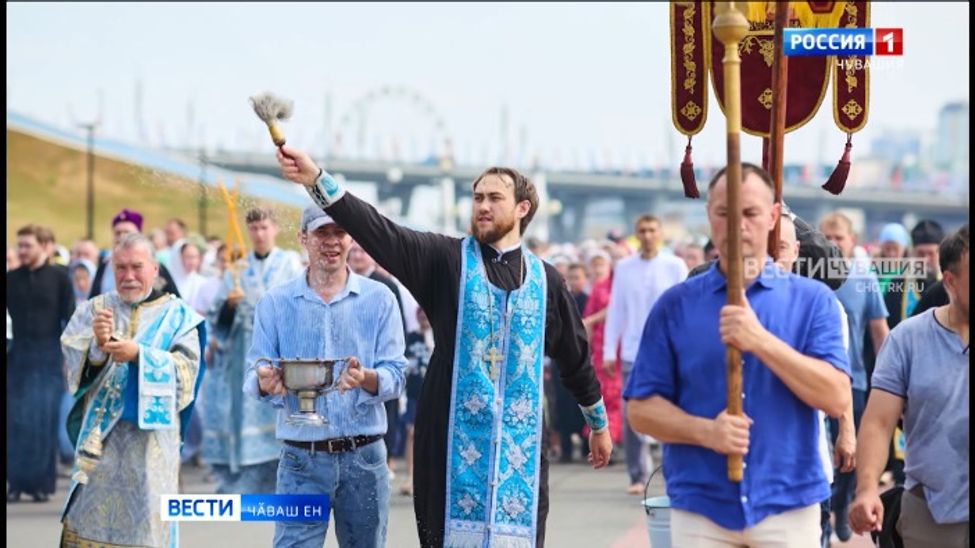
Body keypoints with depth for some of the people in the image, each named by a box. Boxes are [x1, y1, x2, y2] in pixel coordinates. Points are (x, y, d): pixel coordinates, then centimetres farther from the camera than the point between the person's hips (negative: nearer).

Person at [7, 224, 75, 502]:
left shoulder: (58, 276, 1)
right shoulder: (11, 279, 6)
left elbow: (69, 317, 2)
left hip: (49, 357, -2)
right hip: (19, 355, 2)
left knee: (45, 418, -5)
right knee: (16, 419, -2)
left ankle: (42, 482, 3)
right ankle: (17, 481, 3)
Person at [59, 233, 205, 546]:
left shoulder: (177, 315, 5)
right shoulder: (94, 310, 9)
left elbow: (187, 369, -7)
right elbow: (70, 358, -3)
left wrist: (139, 355, -21)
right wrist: (96, 343, -24)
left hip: (151, 436, -1)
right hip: (99, 435, 1)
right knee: (89, 522, -2)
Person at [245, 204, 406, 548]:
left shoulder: (379, 299, 3)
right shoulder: (275, 303, 5)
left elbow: (395, 377, -2)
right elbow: (253, 376, 0)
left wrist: (366, 379, -25)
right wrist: (265, 381, -24)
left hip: (364, 457, 1)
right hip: (301, 458, -1)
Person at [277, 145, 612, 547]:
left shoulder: (545, 280, 8)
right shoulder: (446, 260, 2)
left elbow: (575, 358, 19)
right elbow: (379, 232, -12)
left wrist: (598, 423, 27)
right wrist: (317, 180, -25)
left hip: (521, 441, 1)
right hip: (454, 438, -1)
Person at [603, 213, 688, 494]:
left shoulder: (675, 266, 2)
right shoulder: (623, 268, 6)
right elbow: (615, 311, 8)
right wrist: (609, 351, 4)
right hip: (633, 353, 1)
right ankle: (637, 476, 7)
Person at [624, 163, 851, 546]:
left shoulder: (811, 300, 4)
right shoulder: (676, 305, 6)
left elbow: (837, 398, -7)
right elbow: (641, 408, 4)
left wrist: (761, 341, -17)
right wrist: (705, 432, -15)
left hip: (789, 504, 0)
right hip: (700, 508, 1)